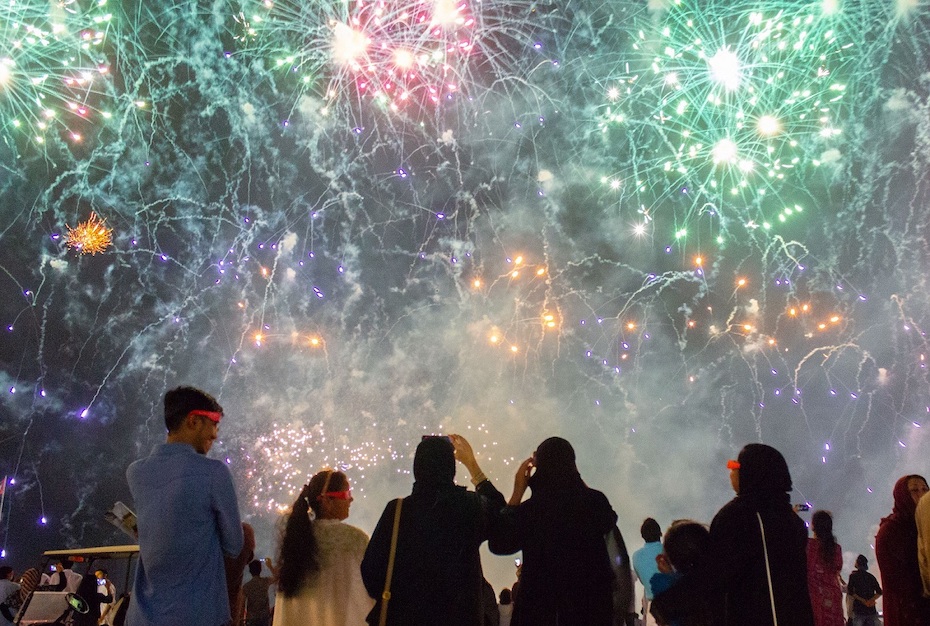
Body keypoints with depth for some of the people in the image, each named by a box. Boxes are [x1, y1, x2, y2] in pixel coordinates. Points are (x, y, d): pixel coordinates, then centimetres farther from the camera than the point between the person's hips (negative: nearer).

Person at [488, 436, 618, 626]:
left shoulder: (530, 510, -14)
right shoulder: (595, 502, -6)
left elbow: (498, 543, 0)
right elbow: (609, 521, 19)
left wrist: (518, 492, 1)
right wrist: (577, 480, 18)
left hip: (543, 607, -2)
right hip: (592, 603, 2)